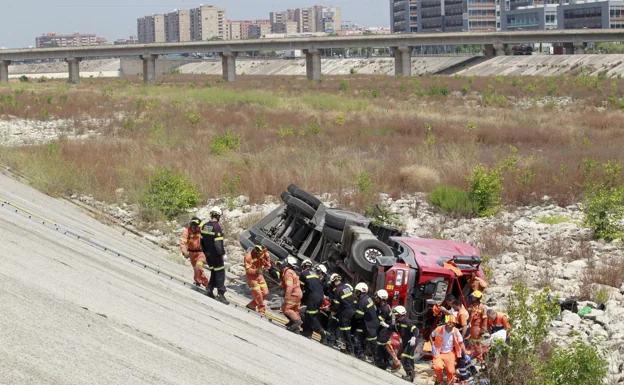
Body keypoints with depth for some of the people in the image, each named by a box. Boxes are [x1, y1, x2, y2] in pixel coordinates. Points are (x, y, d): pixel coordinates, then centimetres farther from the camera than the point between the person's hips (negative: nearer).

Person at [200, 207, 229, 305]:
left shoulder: (205, 226, 6)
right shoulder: (217, 227, -19)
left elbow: (202, 241, 12)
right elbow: (218, 243, -23)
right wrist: (223, 254, -17)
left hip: (208, 254, 8)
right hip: (216, 255, -8)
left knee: (213, 272, 20)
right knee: (220, 273, -1)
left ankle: (209, 290, 22)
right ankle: (220, 294, -2)